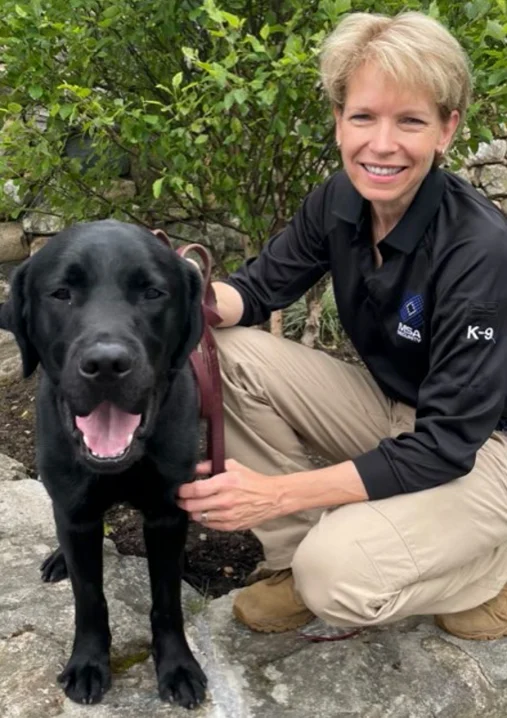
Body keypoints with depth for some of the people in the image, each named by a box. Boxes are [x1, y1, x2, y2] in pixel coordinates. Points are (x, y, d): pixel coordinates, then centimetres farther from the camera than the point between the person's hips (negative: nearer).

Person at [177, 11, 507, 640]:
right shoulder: (339, 199, -11)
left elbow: (447, 445, -28)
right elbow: (260, 287, -1)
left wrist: (279, 493, -32)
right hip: (392, 411, 6)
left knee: (338, 577, -29)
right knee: (226, 354, -13)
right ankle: (294, 554, 0)